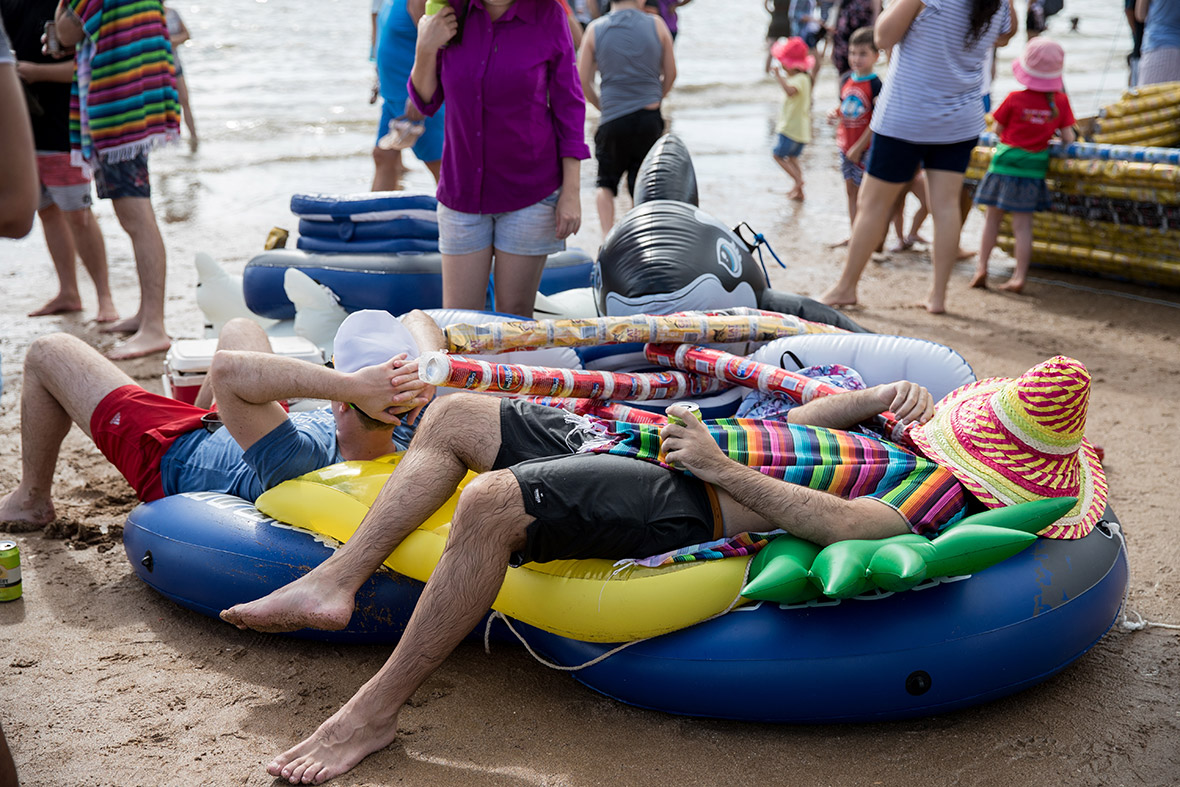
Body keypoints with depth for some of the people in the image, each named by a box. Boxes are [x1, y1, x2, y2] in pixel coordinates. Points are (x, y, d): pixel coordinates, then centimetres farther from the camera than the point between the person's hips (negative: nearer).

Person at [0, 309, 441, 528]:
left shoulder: (302, 465, -50)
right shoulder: (406, 438, -30)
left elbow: (227, 370, -57)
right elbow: (418, 321, -21)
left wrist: (347, 384, -65)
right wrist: (426, 377, -42)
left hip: (173, 458, -6)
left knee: (49, 352, 10)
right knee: (239, 328, 29)